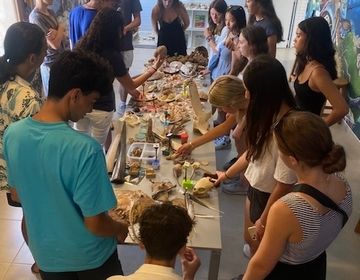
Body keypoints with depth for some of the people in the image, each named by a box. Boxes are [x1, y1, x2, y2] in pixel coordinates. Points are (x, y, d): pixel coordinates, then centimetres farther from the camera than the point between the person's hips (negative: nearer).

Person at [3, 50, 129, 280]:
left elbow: (17, 195, 1)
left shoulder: (13, 133, -14)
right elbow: (95, 224, -24)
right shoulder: (85, 149, -33)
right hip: (89, 257, -4)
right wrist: (122, 229, -4)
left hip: (45, 252, 5)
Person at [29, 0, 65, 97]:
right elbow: (55, 44, -23)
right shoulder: (36, 17, -21)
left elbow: (63, 36, 4)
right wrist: (61, 27, -7)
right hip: (51, 63, -8)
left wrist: (57, 33, -19)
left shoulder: (51, 12, 6)